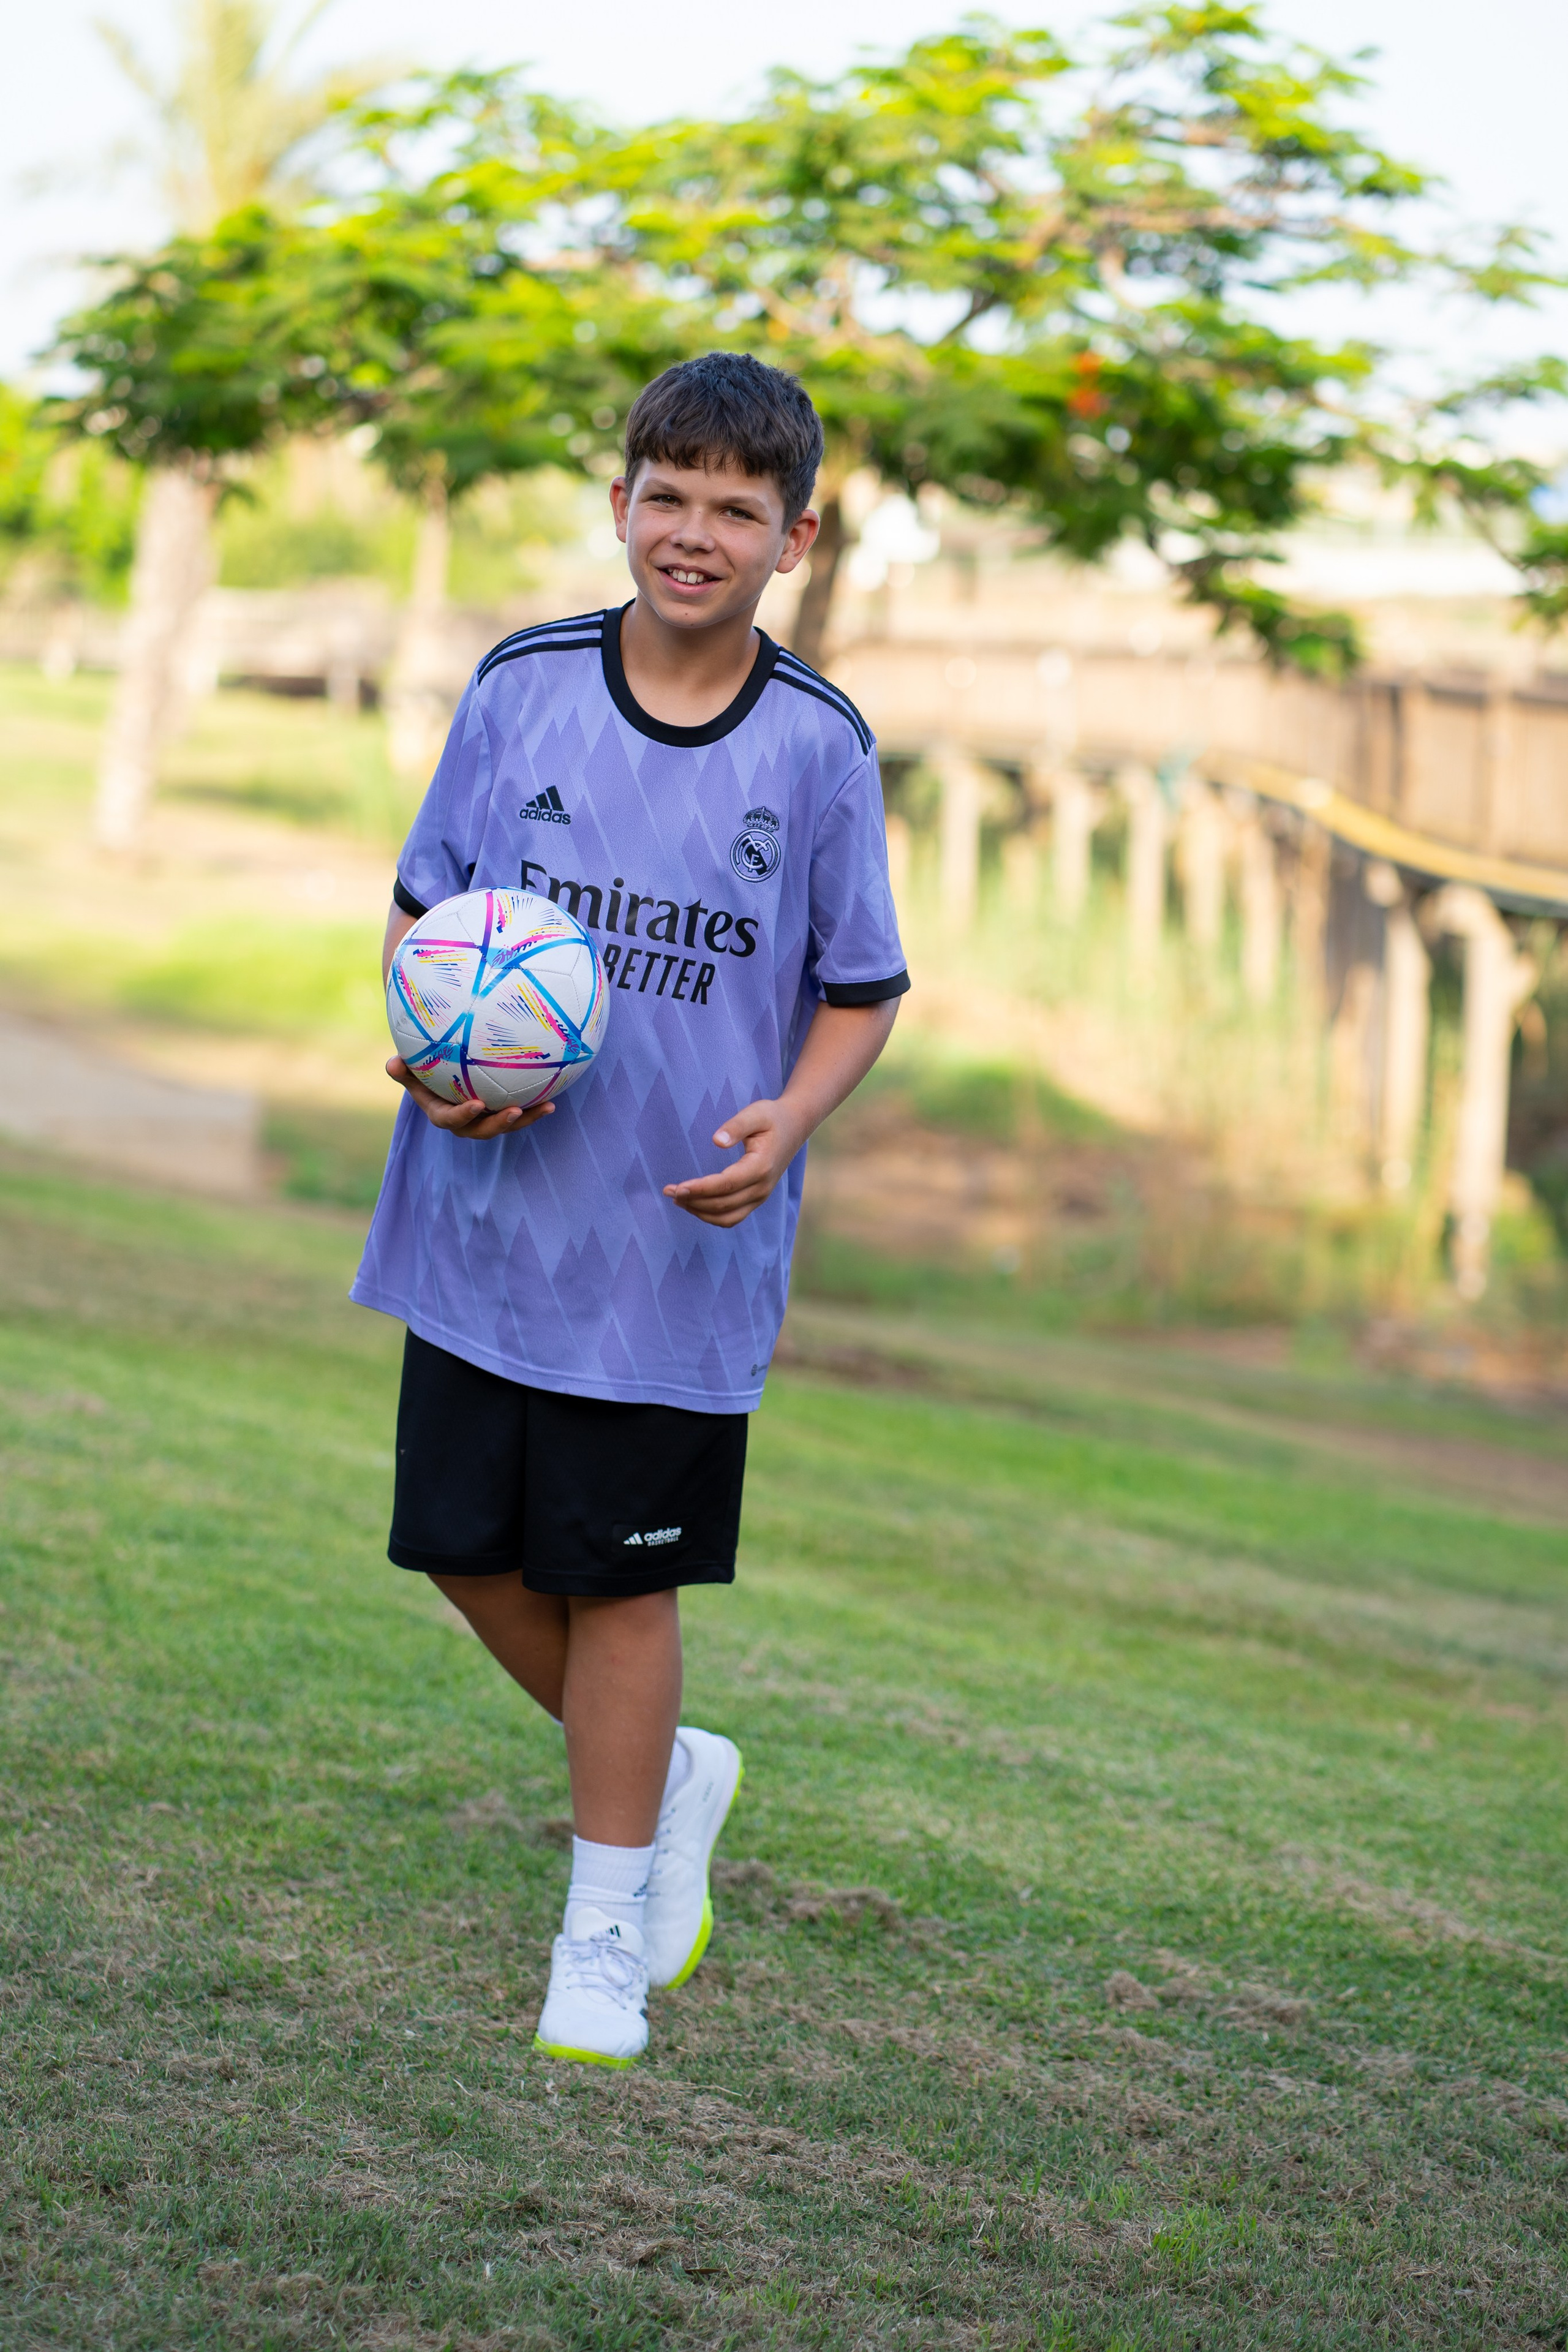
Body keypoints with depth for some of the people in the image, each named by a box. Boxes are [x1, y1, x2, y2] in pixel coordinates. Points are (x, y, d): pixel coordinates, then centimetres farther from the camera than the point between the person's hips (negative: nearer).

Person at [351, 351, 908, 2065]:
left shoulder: (818, 746, -5)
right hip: (489, 1205, 3)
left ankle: (602, 1936, 19)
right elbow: (424, 904, 8)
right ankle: (672, 1771, 35)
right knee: (472, 1549, 8)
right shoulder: (522, 687, -2)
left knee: (618, 1575, 3)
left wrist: (786, 1122, -16)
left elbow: (861, 993, 3)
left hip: (683, 1238, -2)